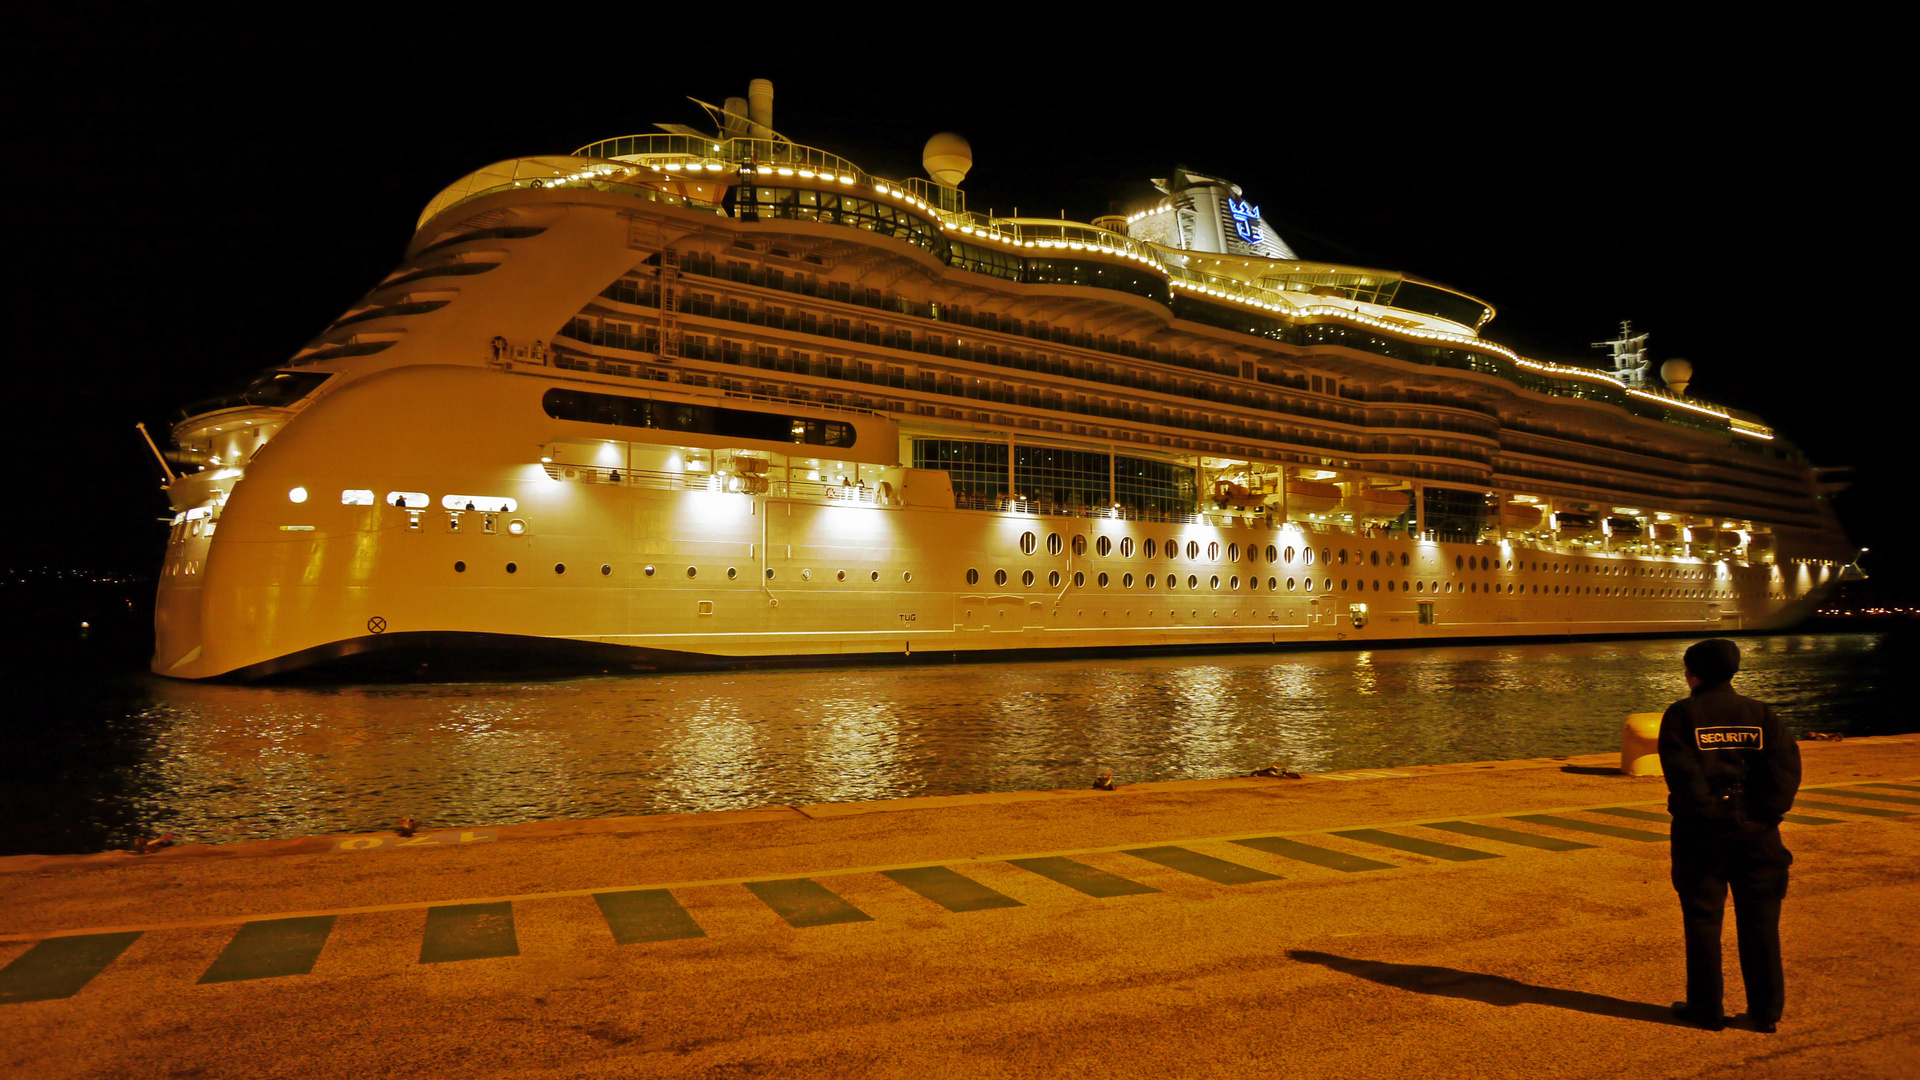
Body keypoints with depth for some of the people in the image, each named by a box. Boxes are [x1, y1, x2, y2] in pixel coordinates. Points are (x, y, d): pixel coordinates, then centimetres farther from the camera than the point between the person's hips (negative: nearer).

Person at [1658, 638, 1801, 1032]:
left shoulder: (1681, 715, -4)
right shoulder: (1761, 714, 6)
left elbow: (1682, 773, -15)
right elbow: (1787, 765, -4)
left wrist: (1707, 811, -10)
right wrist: (1765, 814, -3)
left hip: (1701, 835, -3)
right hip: (1756, 833, 3)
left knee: (1703, 921, 6)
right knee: (1760, 922, 11)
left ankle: (1706, 1008, 13)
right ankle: (1765, 1010, 17)